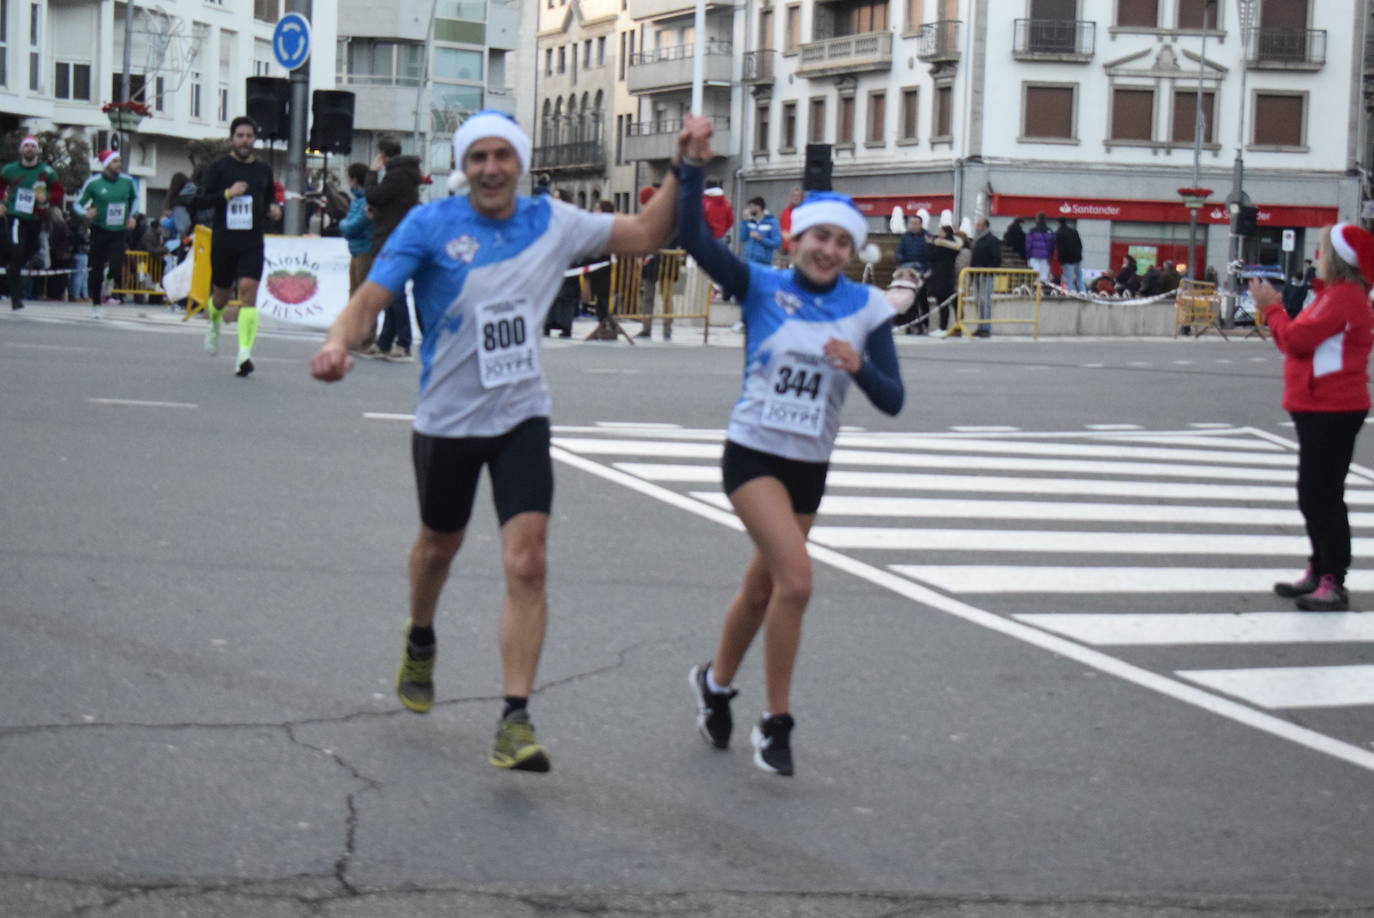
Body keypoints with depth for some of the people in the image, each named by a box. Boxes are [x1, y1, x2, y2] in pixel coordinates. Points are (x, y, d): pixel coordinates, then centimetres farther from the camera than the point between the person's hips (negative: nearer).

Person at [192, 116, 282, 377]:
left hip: (252, 243, 1)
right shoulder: (219, 167, -1)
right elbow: (200, 200, -5)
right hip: (223, 242, -1)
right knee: (221, 294, 14)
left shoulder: (263, 169, 9)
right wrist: (227, 194, -19)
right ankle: (214, 325, 50)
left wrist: (274, 208, 1)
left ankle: (245, 353, -24)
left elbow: (270, 197, 23)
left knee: (248, 290, -17)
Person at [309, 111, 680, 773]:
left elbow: (643, 235, 7)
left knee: (527, 565, -13)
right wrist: (339, 342, -37)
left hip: (521, 419, 1)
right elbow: (369, 300, -16)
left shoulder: (552, 222, -2)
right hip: (447, 421, -1)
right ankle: (420, 642, 53)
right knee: (439, 547, 21)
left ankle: (515, 718, -12)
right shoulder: (431, 224, -12)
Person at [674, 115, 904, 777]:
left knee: (763, 588, 16)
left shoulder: (865, 309, -1)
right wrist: (694, 165, -27)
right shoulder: (761, 287, -7)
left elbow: (892, 401, -4)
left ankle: (715, 682, 43)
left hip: (810, 467, 4)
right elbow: (694, 240, -20)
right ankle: (776, 722, -6)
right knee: (796, 579, -20)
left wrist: (860, 366, -24)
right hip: (753, 453, -4)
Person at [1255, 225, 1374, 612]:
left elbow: (1296, 340, -22)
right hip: (1320, 408, 11)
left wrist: (1271, 307, -7)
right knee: (1315, 496, 17)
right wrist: (1274, 308, 9)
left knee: (1322, 495, -9)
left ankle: (1333, 583, -7)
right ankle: (1319, 572, 27)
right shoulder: (1335, 294, 16)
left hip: (1332, 410, -11)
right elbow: (1298, 341, 18)